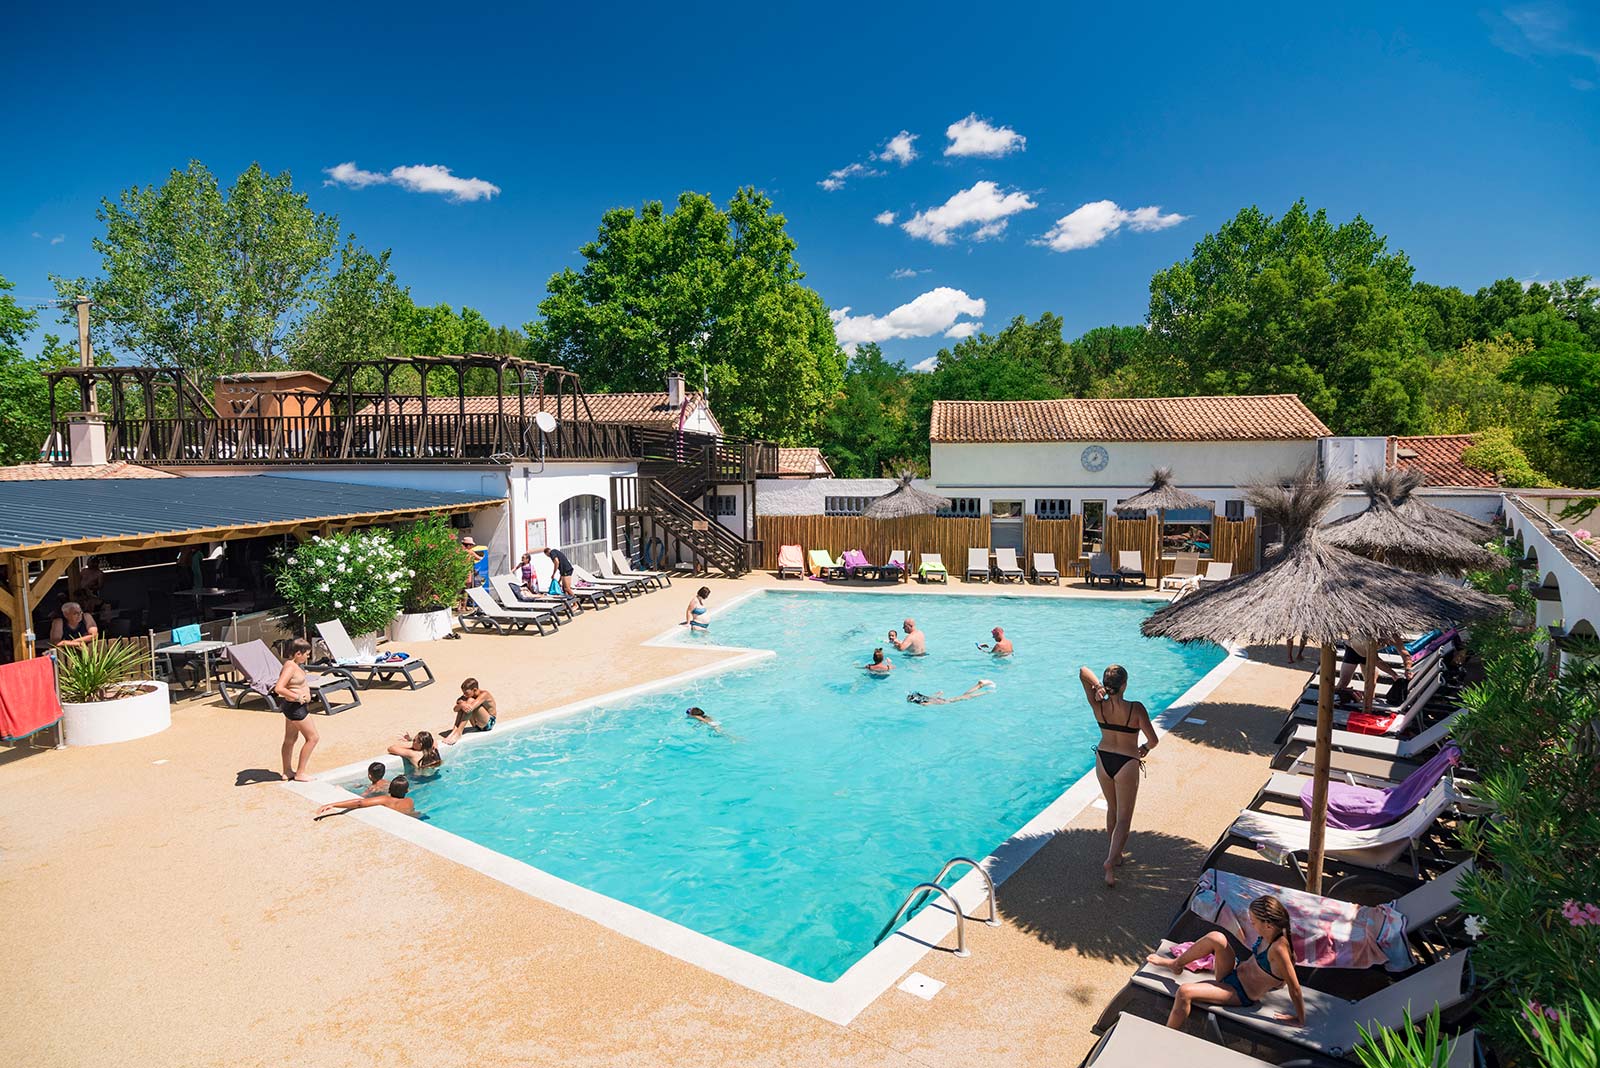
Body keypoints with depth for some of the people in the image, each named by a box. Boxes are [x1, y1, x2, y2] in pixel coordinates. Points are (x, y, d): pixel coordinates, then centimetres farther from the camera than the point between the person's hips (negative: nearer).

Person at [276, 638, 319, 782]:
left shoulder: (294, 664, 7)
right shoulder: (290, 666, -23)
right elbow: (279, 688, -33)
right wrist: (297, 697, -26)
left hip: (296, 707, 10)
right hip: (295, 707, -10)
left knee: (290, 739, 19)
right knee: (313, 738, -2)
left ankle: (287, 771, 31)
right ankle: (300, 773, 5)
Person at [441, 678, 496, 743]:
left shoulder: (484, 694, -22)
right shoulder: (468, 696, -2)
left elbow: (470, 708, -37)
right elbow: (456, 709, -13)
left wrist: (462, 703, -20)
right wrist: (461, 705, -35)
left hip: (489, 723, -7)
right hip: (477, 725, 7)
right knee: (463, 706, -14)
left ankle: (458, 733, -30)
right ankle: (454, 730, -19)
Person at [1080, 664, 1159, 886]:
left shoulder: (1098, 706, -13)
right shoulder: (1135, 709, -23)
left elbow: (1083, 671, -3)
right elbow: (1153, 740, -16)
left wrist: (1097, 686, -19)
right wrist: (1145, 748, 6)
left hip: (1103, 760, 4)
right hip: (1127, 764, -4)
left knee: (1112, 809, 25)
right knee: (1123, 818, 5)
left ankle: (1115, 853, 40)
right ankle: (1110, 862, -9)